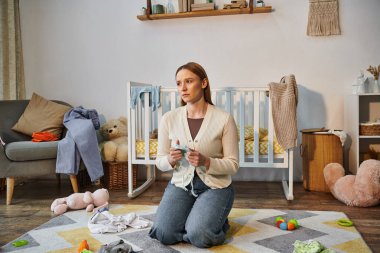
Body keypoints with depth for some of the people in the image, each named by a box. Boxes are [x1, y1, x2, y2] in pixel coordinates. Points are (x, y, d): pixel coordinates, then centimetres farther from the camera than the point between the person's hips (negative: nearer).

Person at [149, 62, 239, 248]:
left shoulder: (224, 119, -10)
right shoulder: (169, 118, -3)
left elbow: (233, 165, -7)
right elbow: (160, 162, 5)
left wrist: (206, 162, -25)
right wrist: (170, 160, -19)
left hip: (214, 186, -2)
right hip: (180, 184, 3)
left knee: (199, 236, -23)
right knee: (164, 234, -18)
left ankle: (217, 221, 12)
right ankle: (191, 219, 15)